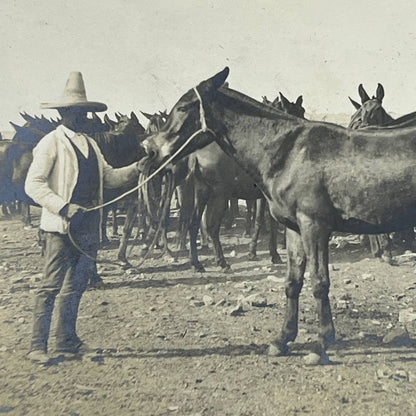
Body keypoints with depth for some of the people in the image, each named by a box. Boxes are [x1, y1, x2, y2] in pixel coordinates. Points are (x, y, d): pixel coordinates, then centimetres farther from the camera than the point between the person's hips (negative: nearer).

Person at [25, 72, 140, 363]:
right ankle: (38, 346, 6)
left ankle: (67, 342, 24)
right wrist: (63, 207, -23)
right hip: (61, 227, -7)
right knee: (51, 286, -2)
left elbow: (109, 177, 18)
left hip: (90, 226, 7)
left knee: (77, 286, 13)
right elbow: (33, 184, -13)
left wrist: (136, 169, 4)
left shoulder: (90, 144, 17)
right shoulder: (51, 143, -6)